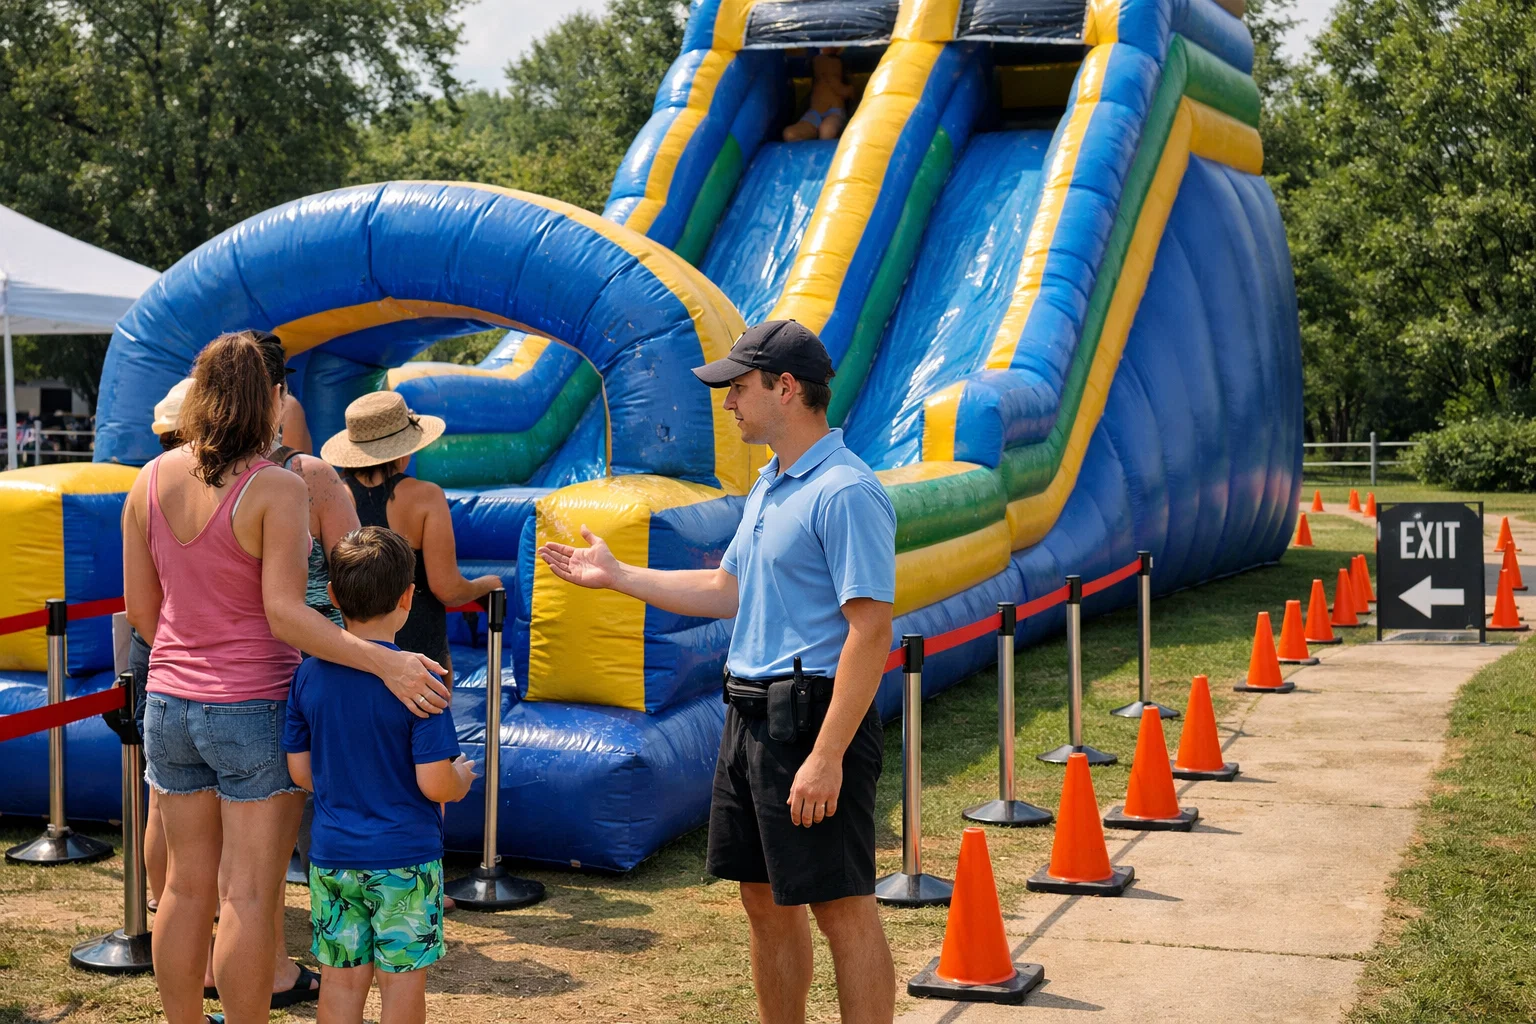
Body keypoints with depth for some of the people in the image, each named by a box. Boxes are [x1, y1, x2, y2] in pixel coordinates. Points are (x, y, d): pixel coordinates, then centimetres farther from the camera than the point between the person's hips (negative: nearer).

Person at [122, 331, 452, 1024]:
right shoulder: (276, 489, -15)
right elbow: (283, 614, -22)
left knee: (186, 886, 16)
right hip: (254, 708, -6)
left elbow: (141, 611, 7)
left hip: (170, 703, 6)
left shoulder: (152, 480, 2)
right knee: (249, 897, 2)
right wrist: (384, 662, -25)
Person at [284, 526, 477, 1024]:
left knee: (342, 980, 12)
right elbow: (434, 783, -17)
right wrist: (463, 776, 5)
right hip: (405, 859, -4)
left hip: (332, 855, 4)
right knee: (402, 982, 7)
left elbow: (301, 771, 5)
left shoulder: (309, 674, -2)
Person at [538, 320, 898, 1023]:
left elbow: (870, 631, -21)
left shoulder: (846, 493, -16)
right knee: (765, 902, 16)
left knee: (844, 911, -3)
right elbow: (729, 591, 25)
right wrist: (616, 576, 26)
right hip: (750, 715, 10)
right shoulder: (769, 486, 16)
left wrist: (827, 755, -24)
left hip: (814, 718, -10)